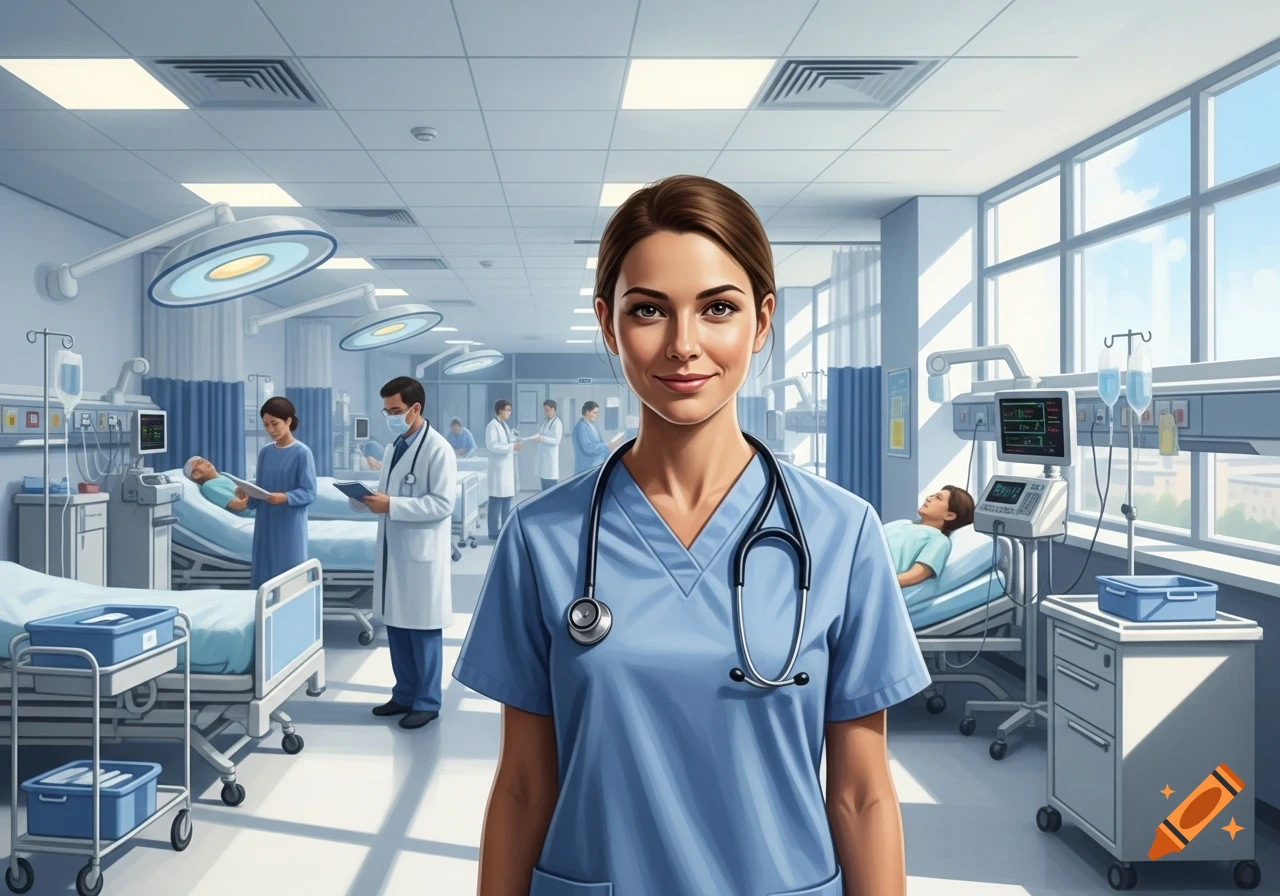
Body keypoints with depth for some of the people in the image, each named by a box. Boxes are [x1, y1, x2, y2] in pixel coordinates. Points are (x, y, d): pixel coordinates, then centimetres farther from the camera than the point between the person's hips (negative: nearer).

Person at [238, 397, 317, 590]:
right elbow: (259, 489, 12)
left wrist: (285, 498, -27)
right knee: (263, 575, 8)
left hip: (289, 526, -6)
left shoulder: (302, 452, -9)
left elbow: (309, 493, -11)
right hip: (265, 524, 6)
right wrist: (247, 492, -8)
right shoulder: (265, 452, 9)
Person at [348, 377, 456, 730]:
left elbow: (442, 504, -19)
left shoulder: (438, 449, -13)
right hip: (392, 549, 8)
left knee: (423, 629, 2)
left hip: (421, 552, -8)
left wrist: (391, 505, -22)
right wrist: (366, 499, -2)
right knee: (396, 625, 14)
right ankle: (405, 695, 27)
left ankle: (427, 702, 14)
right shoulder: (394, 448, 13)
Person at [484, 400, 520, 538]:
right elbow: (492, 446, -19)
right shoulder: (492, 425, -10)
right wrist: (511, 447, -20)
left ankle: (505, 529, 18)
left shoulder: (505, 425, 17)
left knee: (507, 498, 11)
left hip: (508, 466, 9)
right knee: (497, 500, -6)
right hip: (499, 467, -9)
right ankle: (494, 531, -1)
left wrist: (515, 442, 3)